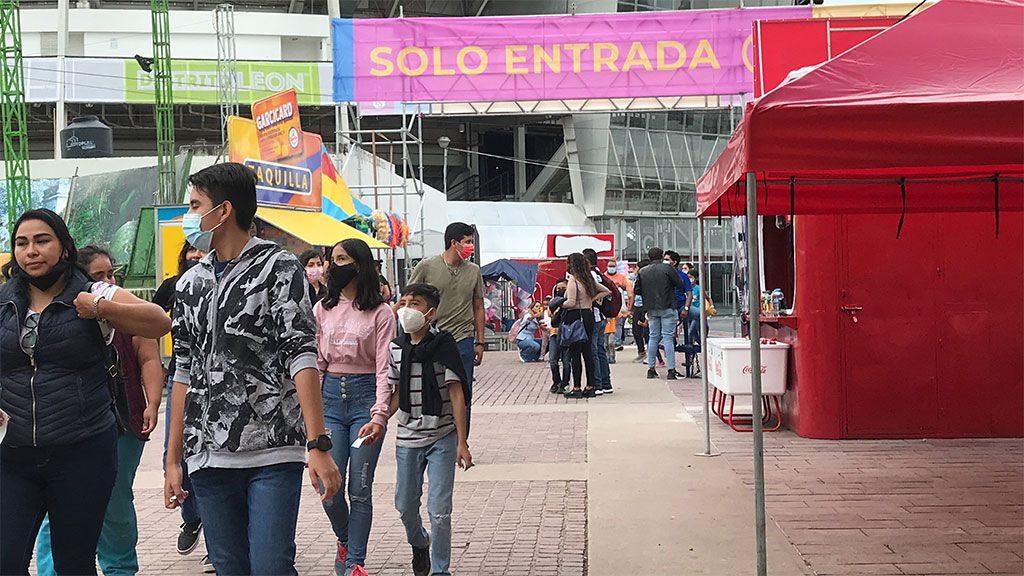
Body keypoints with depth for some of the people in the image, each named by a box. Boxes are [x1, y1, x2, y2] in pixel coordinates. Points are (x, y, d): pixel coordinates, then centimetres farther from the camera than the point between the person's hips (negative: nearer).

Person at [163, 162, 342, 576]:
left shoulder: (279, 269, -2)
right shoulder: (190, 285, 15)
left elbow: (302, 358, -10)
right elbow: (184, 374, 17)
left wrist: (317, 445, -17)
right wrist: (174, 460, 14)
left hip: (273, 452, -5)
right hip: (208, 456, 5)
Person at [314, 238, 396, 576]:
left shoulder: (380, 314, -3)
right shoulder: (323, 309, 9)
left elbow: (384, 369, -8)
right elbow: (316, 363, 10)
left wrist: (378, 416, -19)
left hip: (366, 395, -3)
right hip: (330, 396, 3)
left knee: (360, 490, -2)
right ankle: (344, 539, 29)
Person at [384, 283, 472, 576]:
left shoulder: (443, 344, -10)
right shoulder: (396, 348, 3)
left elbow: (456, 394, -10)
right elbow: (396, 396, 11)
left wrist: (462, 442, -13)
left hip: (442, 437, -4)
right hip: (408, 438, 5)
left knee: (439, 510, -6)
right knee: (405, 505, 15)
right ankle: (419, 544, 45)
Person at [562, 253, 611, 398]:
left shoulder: (573, 281, -13)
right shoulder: (590, 280, 10)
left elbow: (571, 303, -20)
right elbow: (605, 291, 19)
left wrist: (560, 305, -2)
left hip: (575, 318, -7)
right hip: (588, 317, 7)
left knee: (575, 354, -2)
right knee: (587, 352, 10)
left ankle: (576, 388, 0)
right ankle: (590, 387, 13)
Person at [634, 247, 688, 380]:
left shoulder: (642, 271, 5)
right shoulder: (667, 268, -7)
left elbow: (637, 290, 6)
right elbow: (680, 284, -5)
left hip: (651, 309, 4)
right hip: (667, 308, -4)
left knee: (654, 337, 13)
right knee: (668, 337, -3)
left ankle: (651, 368, 15)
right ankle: (671, 370, -5)